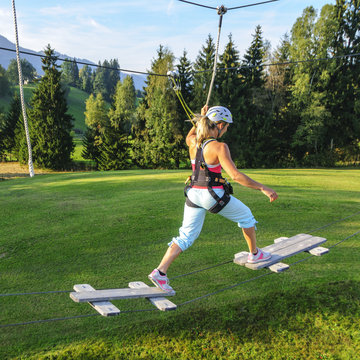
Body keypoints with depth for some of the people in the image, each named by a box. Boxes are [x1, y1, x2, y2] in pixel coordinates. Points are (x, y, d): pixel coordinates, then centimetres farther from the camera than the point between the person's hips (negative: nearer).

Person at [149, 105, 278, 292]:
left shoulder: (193, 143, 2)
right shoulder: (219, 147, -17)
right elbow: (235, 175, -24)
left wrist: (200, 119, 26)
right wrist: (263, 188, -20)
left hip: (193, 193, 6)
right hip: (214, 195, -6)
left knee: (186, 236, 11)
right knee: (246, 216, 21)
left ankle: (160, 271, 1)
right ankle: (254, 254, 38)